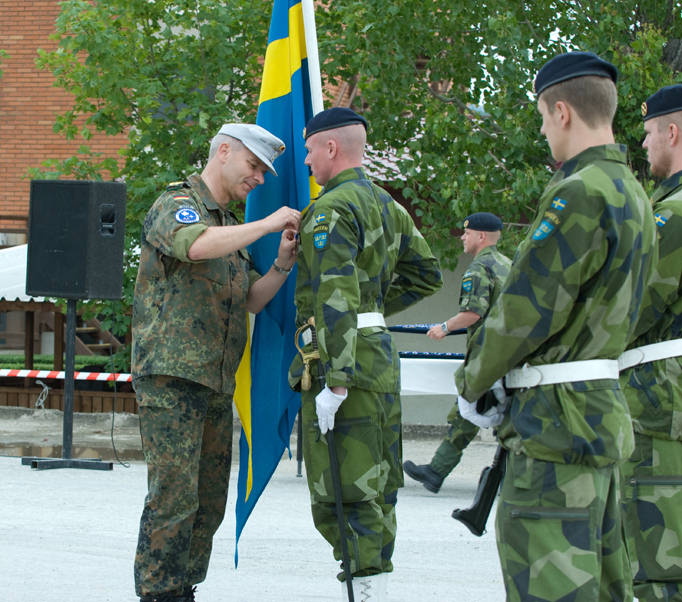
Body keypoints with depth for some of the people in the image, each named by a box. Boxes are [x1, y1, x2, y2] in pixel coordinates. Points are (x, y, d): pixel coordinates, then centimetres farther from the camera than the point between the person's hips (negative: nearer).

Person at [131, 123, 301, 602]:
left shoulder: (231, 225, 23)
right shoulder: (177, 204, -4)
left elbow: (251, 301, 21)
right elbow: (196, 245, -28)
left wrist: (283, 263, 3)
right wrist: (269, 223, -19)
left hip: (216, 383, 9)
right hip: (171, 377, -9)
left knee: (209, 503, 8)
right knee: (174, 495, -13)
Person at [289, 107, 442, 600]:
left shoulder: (332, 210, -13)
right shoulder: (387, 205, 15)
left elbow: (335, 297, -22)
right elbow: (426, 276, 23)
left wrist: (335, 382, -24)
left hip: (344, 357, -9)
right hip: (382, 353, 9)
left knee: (341, 495, -7)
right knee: (376, 488, 12)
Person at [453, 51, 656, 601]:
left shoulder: (580, 195, -17)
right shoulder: (631, 196, 15)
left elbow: (524, 312, -16)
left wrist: (472, 384, 0)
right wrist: (518, 393, 17)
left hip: (560, 426, -10)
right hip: (604, 410, 10)